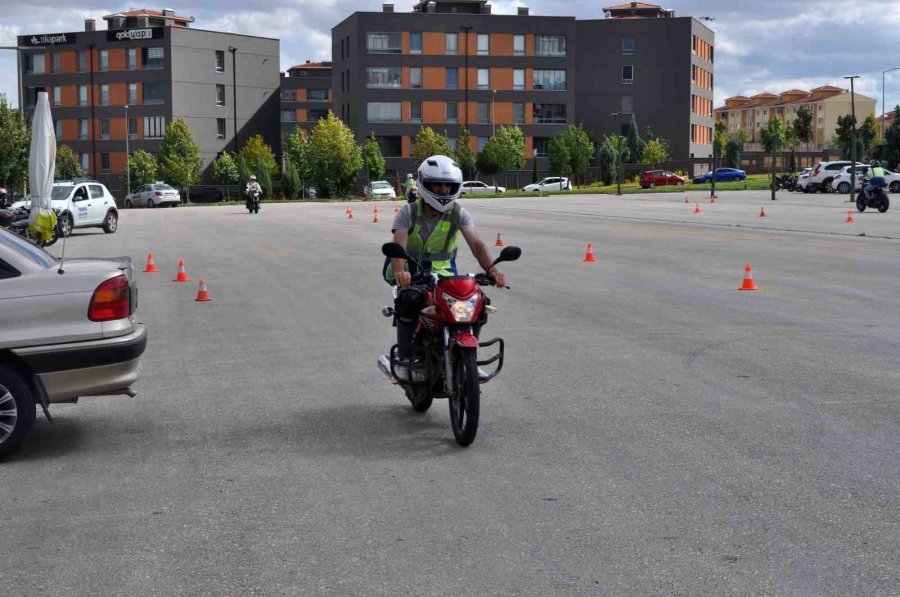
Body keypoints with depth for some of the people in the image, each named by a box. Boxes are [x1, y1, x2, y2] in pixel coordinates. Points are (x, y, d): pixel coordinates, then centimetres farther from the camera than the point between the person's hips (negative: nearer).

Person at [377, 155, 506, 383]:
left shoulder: (459, 214, -3)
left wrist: (491, 268, -40)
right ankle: (405, 360, -25)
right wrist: (399, 271, -49)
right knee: (410, 299, -36)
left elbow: (476, 243, -19)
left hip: (443, 273, 3)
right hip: (410, 273, -3)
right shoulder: (408, 213, -9)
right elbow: (398, 245, -26)